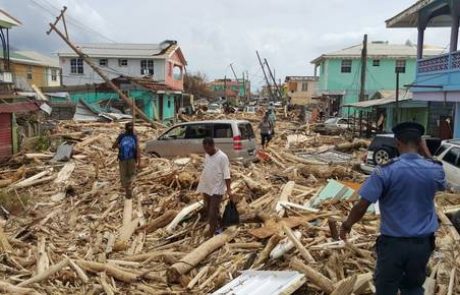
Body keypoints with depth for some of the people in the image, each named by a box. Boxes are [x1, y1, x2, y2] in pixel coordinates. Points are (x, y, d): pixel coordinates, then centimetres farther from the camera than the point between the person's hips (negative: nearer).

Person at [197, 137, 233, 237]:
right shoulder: (207, 155, 5)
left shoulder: (222, 157, -17)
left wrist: (228, 190, -22)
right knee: (207, 210, 17)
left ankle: (211, 233, 6)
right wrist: (202, 185, 19)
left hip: (217, 189, -8)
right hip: (206, 188, 8)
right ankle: (218, 225, 38)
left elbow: (226, 175, -18)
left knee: (212, 213, -6)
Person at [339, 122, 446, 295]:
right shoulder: (435, 169, -8)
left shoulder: (386, 171, -19)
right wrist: (425, 151, 13)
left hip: (393, 242, -3)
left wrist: (347, 224, 1)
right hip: (423, 242, 4)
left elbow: (361, 206, -18)